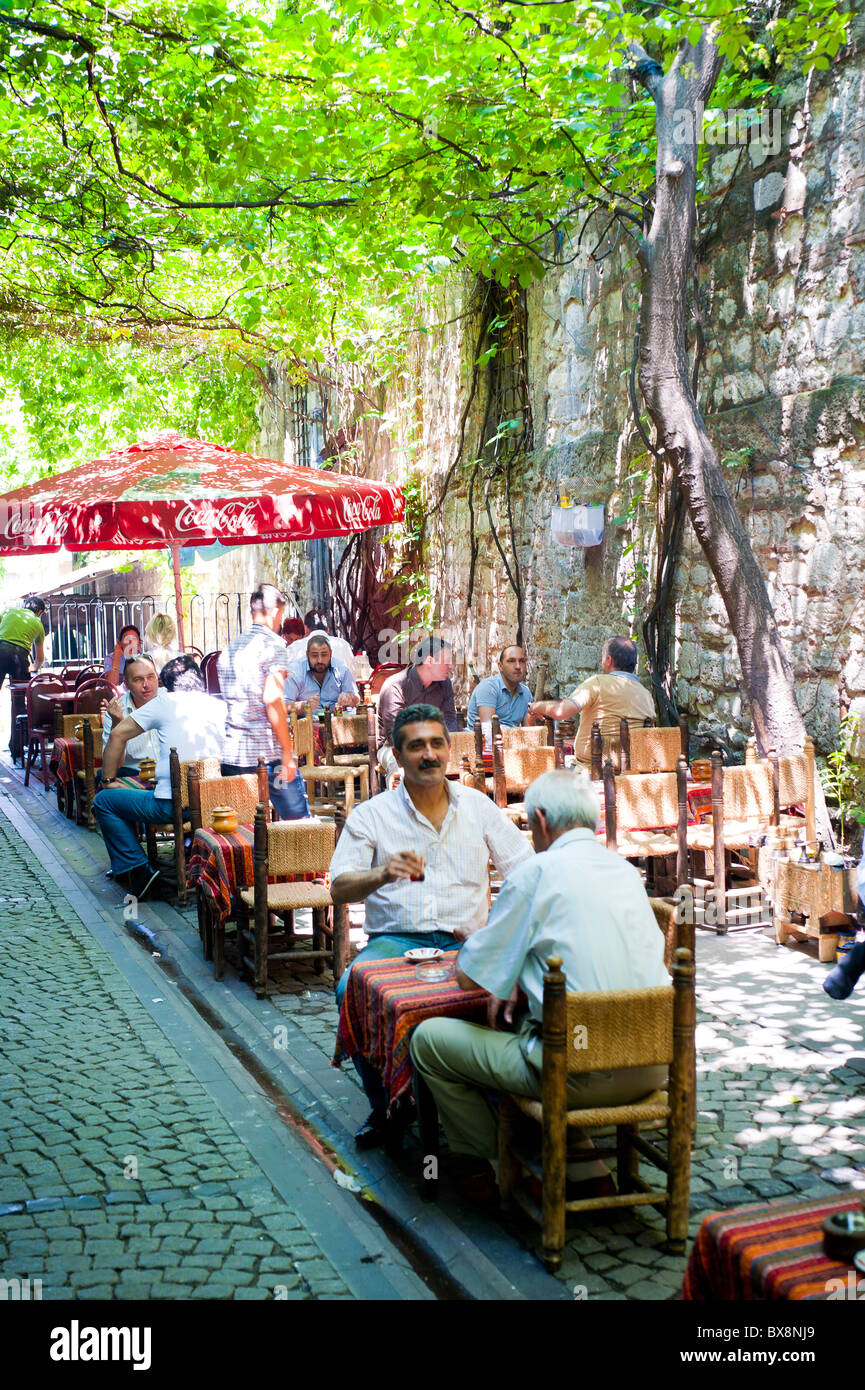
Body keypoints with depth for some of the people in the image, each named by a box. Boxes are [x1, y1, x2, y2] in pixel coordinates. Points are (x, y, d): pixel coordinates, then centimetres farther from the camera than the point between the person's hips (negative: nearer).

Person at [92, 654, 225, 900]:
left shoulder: (165, 702, 2)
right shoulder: (221, 707, 11)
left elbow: (118, 735, 1)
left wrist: (109, 781, 10)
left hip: (172, 805, -5)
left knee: (103, 801, 14)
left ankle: (138, 871, 6)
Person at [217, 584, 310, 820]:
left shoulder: (229, 648, 15)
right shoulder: (272, 644, -6)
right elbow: (272, 699, -16)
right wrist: (287, 752, -14)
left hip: (232, 755, 6)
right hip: (269, 754, -6)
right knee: (298, 823, 3)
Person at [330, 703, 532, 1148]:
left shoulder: (478, 806, 13)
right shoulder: (370, 815, 8)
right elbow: (340, 888, -1)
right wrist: (383, 874, -23)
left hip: (466, 944, 0)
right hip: (396, 940, 0)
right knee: (352, 992, -31)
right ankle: (385, 1105, -7)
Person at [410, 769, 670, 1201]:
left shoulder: (535, 873, -10)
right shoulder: (627, 871, 11)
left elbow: (469, 978, -3)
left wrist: (477, 938, 18)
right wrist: (520, 979, 21)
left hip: (582, 1074, -7)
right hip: (652, 1069, 7)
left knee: (429, 1038, 9)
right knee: (528, 1025, 35)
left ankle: (477, 1164, 25)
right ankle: (589, 1171, 26)